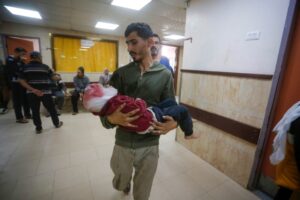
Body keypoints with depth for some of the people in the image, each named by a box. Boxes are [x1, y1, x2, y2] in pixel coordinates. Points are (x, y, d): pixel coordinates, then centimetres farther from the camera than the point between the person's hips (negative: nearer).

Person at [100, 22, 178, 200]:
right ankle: (126, 185, 63)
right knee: (120, 185, 27)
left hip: (150, 146, -1)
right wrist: (112, 119, -26)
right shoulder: (120, 74, -3)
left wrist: (173, 123, -20)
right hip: (123, 144, 2)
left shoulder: (165, 74, -4)